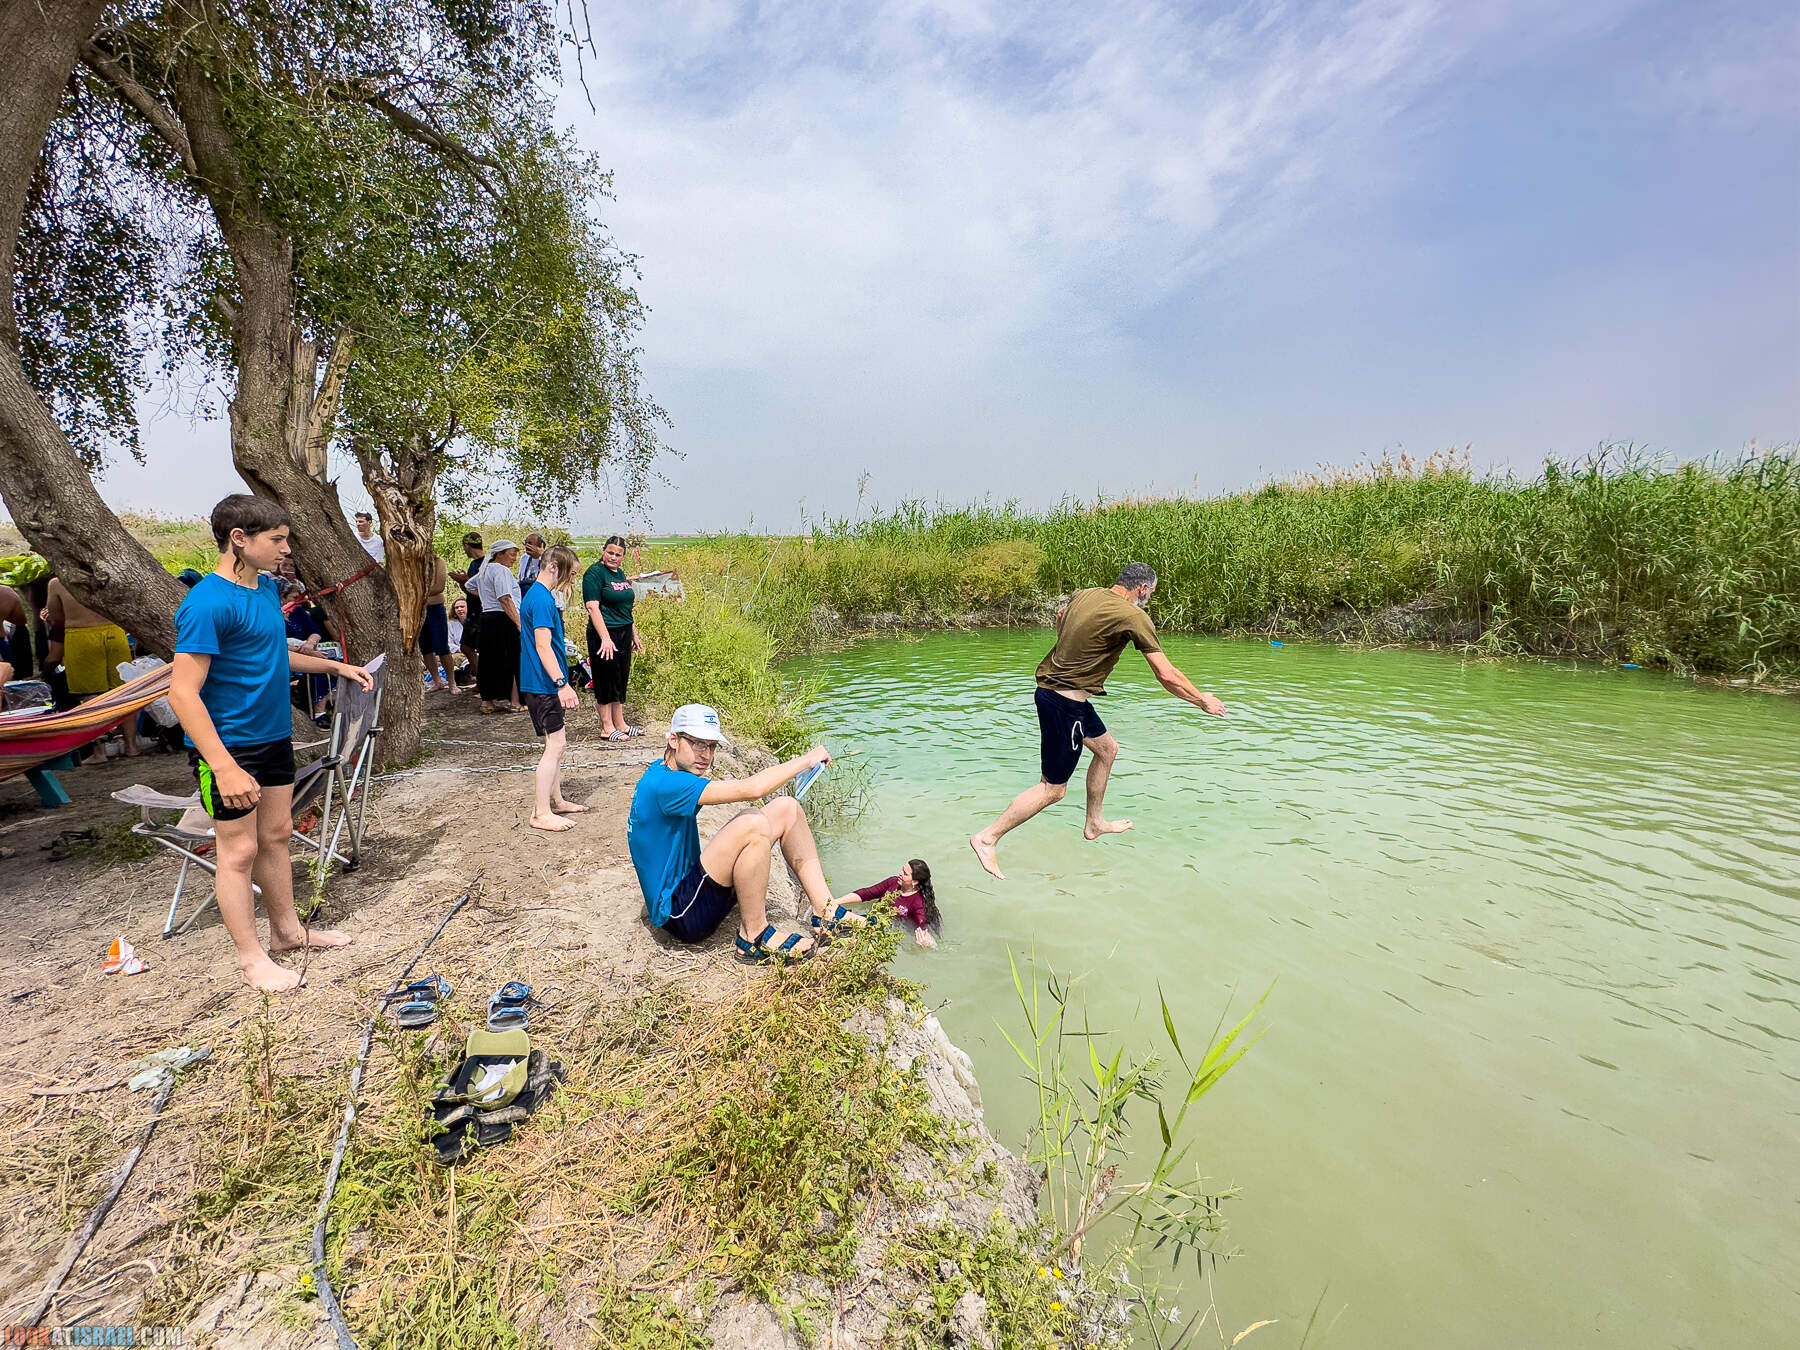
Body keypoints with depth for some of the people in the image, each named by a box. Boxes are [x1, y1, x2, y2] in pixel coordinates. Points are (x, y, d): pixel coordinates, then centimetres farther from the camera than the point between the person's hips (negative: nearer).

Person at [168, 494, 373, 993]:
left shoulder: (267, 589, 6)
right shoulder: (207, 603, -21)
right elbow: (183, 693, -24)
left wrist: (336, 666, 22)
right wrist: (224, 767, -28)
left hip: (273, 735, 8)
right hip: (229, 746, -8)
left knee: (276, 835, 17)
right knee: (239, 849, 4)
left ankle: (287, 929, 31)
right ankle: (250, 957, 17)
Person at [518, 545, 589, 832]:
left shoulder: (539, 594, 15)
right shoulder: (541, 599, -18)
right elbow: (543, 646, -25)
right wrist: (562, 683, -29)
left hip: (545, 685, 11)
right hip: (542, 685, -11)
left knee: (557, 742, 17)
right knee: (555, 745, -8)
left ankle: (555, 800, 28)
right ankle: (541, 814, -1)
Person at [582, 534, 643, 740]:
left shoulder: (620, 573, 14)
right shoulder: (594, 573, -11)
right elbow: (593, 608, -19)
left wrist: (634, 634, 22)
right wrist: (605, 638, -26)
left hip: (623, 634, 8)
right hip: (604, 634, -8)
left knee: (621, 679, 14)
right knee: (606, 679, -1)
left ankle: (619, 724, 24)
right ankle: (607, 728, 8)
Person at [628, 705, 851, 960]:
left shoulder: (662, 770, 6)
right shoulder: (663, 784, -24)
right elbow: (751, 789, -31)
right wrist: (808, 759, -19)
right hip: (681, 917, -10)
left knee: (786, 808, 0)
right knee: (753, 824, -31)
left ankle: (825, 913, -1)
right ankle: (753, 936, -14)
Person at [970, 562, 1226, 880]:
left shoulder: (1083, 595, 6)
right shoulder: (1134, 618, -16)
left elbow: (1059, 616, 29)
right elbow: (1167, 675, -13)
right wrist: (1203, 701, 2)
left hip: (1051, 685, 9)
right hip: (1065, 703, -9)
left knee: (1107, 748, 24)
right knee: (1053, 789, 0)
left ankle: (1095, 823, 38)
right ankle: (988, 838, 3)